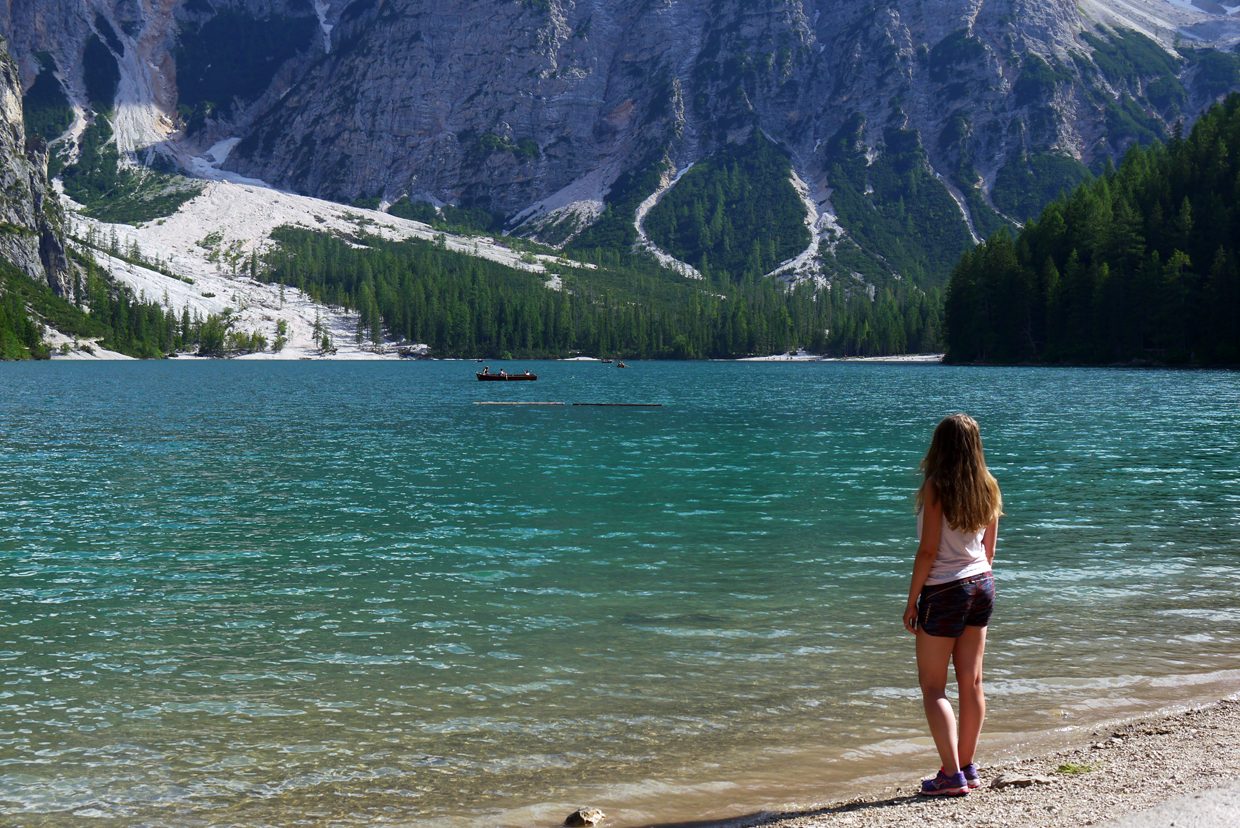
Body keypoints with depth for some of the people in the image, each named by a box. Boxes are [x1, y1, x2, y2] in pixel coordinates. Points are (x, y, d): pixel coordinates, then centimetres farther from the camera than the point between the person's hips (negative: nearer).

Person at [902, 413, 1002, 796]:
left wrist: (912, 600, -8)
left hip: (944, 591, -7)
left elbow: (928, 550, -16)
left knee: (932, 686, 2)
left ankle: (952, 775, -4)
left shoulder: (936, 486, -15)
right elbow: (989, 548, 11)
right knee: (971, 682, 13)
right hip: (981, 585, 7)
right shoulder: (988, 487, 4)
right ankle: (967, 768, 21)